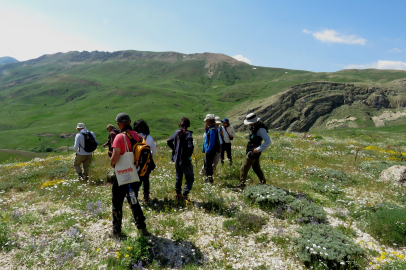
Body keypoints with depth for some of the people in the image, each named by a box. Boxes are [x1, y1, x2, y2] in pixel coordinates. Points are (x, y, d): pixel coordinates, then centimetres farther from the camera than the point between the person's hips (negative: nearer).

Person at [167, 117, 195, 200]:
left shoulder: (176, 132, 2)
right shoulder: (188, 134, -18)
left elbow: (168, 142, 12)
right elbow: (190, 146, -26)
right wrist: (189, 155, -9)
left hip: (177, 159, 7)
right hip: (185, 160, -6)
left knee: (178, 177, 21)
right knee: (190, 178, 6)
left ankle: (178, 194, 30)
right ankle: (184, 195, -3)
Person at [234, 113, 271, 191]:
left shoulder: (260, 129, -22)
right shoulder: (255, 126, 7)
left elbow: (268, 141, -27)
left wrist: (258, 149, -28)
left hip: (253, 153, -10)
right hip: (252, 152, 10)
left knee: (244, 169, -5)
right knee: (256, 168, 21)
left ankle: (241, 186, 3)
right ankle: (263, 183, 33)